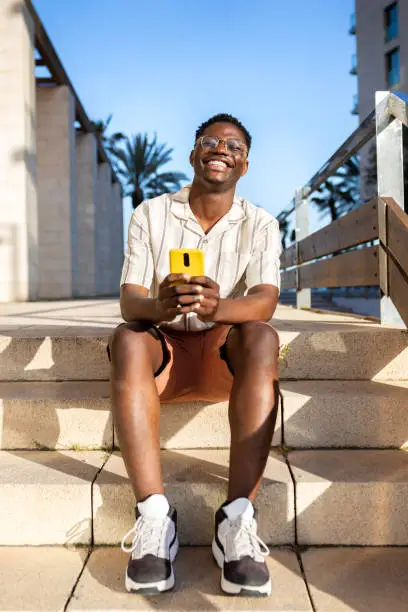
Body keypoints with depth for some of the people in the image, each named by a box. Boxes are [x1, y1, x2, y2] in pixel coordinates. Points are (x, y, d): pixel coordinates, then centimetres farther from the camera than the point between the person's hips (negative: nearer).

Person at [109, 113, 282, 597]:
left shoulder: (260, 225, 1)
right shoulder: (151, 214, 1)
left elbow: (265, 301, -15)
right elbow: (129, 301, -10)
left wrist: (219, 307, -39)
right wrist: (157, 306, -35)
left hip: (226, 355, 0)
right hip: (164, 349, 0)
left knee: (261, 338, -31)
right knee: (127, 339, -31)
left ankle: (237, 519, -35)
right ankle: (154, 517, -34)